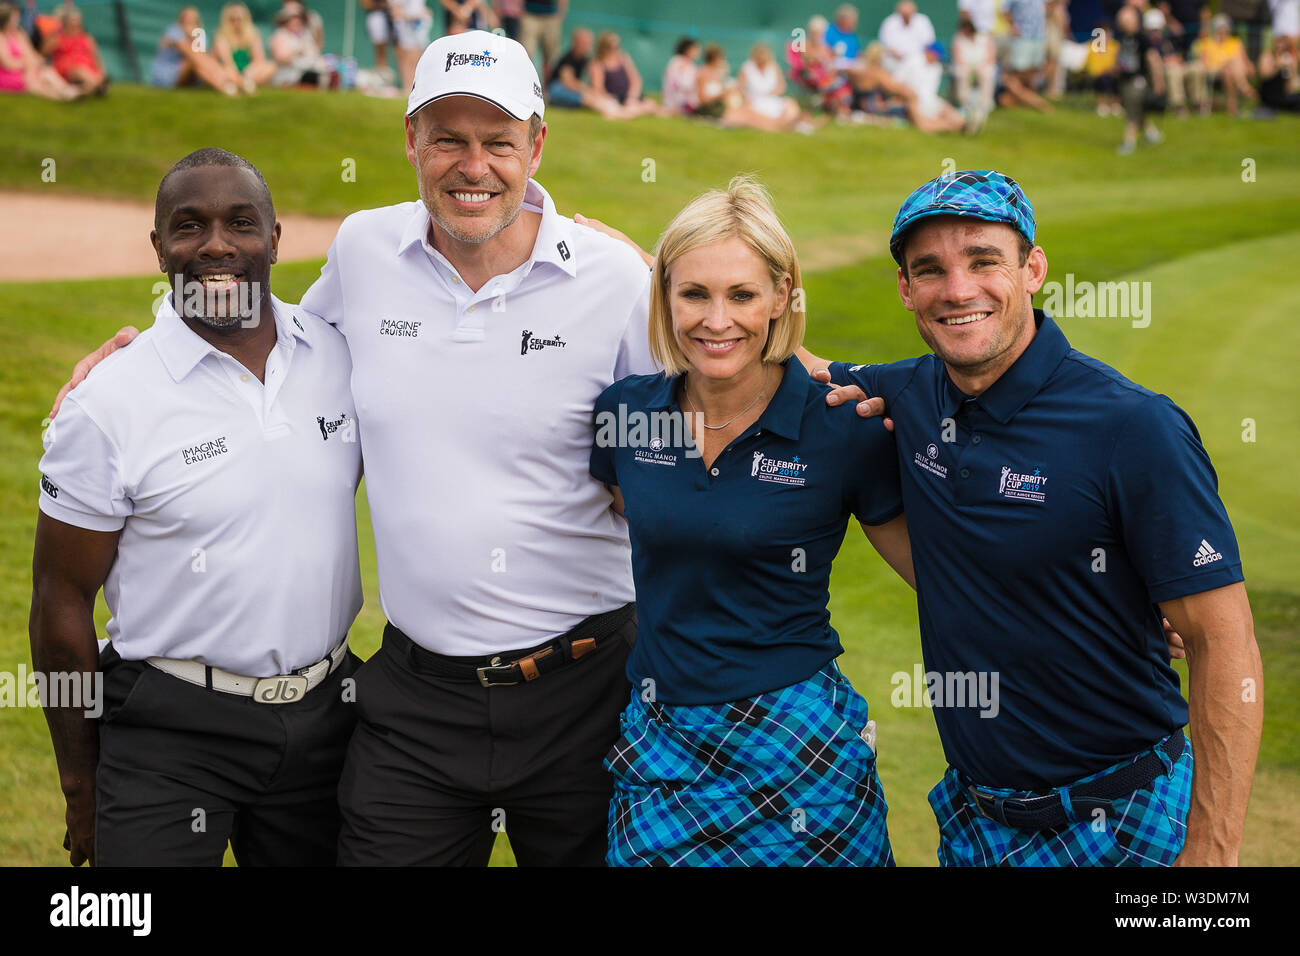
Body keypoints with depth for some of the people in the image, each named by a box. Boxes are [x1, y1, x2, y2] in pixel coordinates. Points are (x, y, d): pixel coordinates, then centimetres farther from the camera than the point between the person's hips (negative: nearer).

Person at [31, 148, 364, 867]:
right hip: (170, 731, -3)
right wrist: (82, 788, -2)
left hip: (324, 714, 4)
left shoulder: (341, 352, -1)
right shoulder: (107, 404, -11)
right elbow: (62, 597, -5)